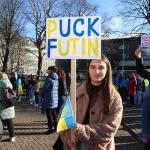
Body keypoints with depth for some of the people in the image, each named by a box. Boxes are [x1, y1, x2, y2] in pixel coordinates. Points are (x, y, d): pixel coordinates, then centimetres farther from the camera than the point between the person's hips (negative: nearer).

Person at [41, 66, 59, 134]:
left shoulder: (49, 79, -15)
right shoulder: (56, 79, 8)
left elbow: (45, 88, -11)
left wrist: (42, 95, 6)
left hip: (49, 99, -8)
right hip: (55, 99, 8)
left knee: (49, 114, 0)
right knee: (54, 114, 16)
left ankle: (51, 128, 2)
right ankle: (55, 127, 23)